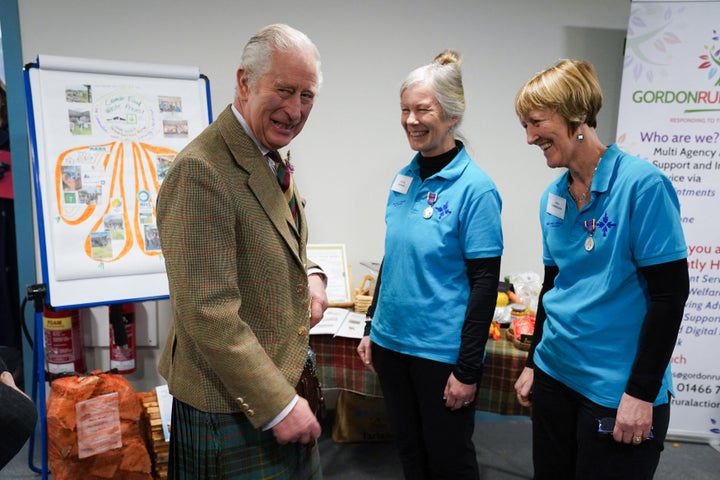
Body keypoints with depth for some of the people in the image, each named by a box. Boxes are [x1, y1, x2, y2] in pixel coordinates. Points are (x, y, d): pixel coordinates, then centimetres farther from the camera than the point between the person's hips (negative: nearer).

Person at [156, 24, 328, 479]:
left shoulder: (270, 160, 6)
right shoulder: (201, 171, -23)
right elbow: (207, 313, -26)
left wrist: (310, 275, -1)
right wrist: (278, 405, -21)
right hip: (233, 412, -8)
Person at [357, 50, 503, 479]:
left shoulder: (475, 188, -15)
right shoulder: (404, 179, 3)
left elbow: (485, 284, -15)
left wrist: (468, 369, -14)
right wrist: (371, 328, 11)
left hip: (442, 352, -6)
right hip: (392, 343, 6)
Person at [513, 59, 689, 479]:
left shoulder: (642, 184, -15)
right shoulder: (553, 196, 3)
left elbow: (670, 294, -15)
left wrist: (642, 392, -15)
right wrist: (533, 363, 14)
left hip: (617, 390, -6)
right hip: (555, 374, 6)